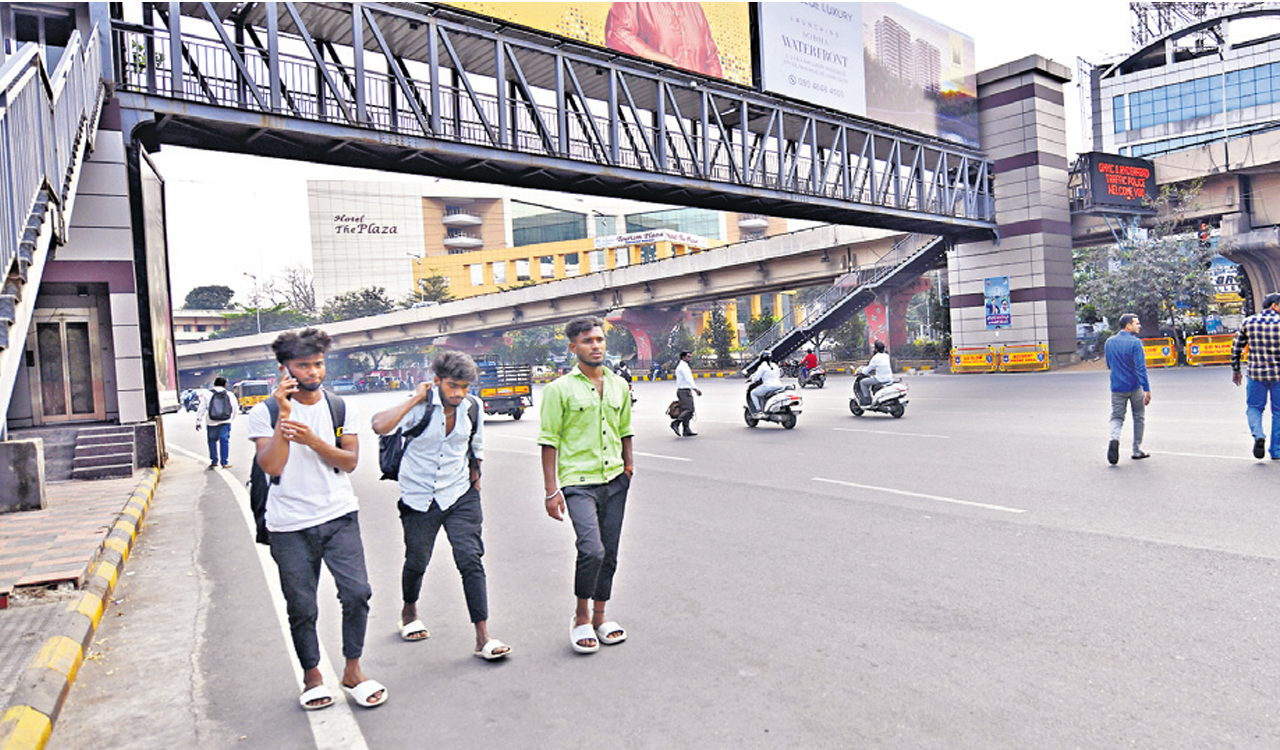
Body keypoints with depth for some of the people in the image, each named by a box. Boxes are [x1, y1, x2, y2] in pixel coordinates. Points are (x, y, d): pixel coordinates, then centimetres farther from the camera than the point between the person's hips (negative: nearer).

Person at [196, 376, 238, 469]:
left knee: (212, 441, 13)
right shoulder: (230, 395, 4)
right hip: (225, 422, 0)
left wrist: (198, 422, 4)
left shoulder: (207, 395, -1)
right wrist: (232, 417, 30)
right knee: (224, 441, 2)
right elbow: (235, 410, 12)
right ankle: (225, 463, 0)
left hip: (211, 423, 0)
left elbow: (201, 409, -2)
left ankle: (214, 461, 17)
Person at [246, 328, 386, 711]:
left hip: (339, 517, 2)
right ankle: (311, 674, 28)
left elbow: (350, 461, -1)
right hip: (290, 526, -1)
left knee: (357, 593, -5)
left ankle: (353, 671, 15)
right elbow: (271, 466, -13)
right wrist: (284, 415, -19)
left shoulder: (340, 407, 6)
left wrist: (312, 439, -15)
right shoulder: (265, 412, -1)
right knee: (301, 607, 6)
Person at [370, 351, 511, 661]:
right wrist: (416, 400, -26)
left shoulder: (473, 408, -1)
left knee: (471, 560, -9)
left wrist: (474, 481, 17)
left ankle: (483, 638, -5)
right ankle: (409, 612, 46)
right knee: (417, 561, 14)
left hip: (460, 496, 2)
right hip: (419, 498, -2)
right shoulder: (419, 406, -14)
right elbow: (380, 425, -33)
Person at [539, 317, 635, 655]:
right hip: (578, 482, -5)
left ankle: (599, 616, 27)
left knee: (609, 554, 9)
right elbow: (549, 442, -5)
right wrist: (551, 490, -8)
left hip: (614, 481, 5)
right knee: (592, 550, -18)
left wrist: (628, 468, 17)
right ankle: (581, 617, 5)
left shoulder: (619, 385, 11)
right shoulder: (559, 389, -4)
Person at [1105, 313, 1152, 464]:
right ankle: (1137, 451, 19)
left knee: (1116, 417, 6)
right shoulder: (1135, 342, -14)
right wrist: (1147, 389, -20)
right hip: (1135, 386, -3)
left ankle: (1114, 439, -24)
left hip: (1117, 388, 3)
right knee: (1139, 418, 13)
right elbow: (1141, 368, -19)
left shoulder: (1109, 342, 3)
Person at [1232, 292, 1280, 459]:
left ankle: (1258, 436, -13)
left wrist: (1235, 371, 15)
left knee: (1254, 407, 14)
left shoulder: (1248, 322, 2)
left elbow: (1236, 349, 5)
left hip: (1256, 373, 1)